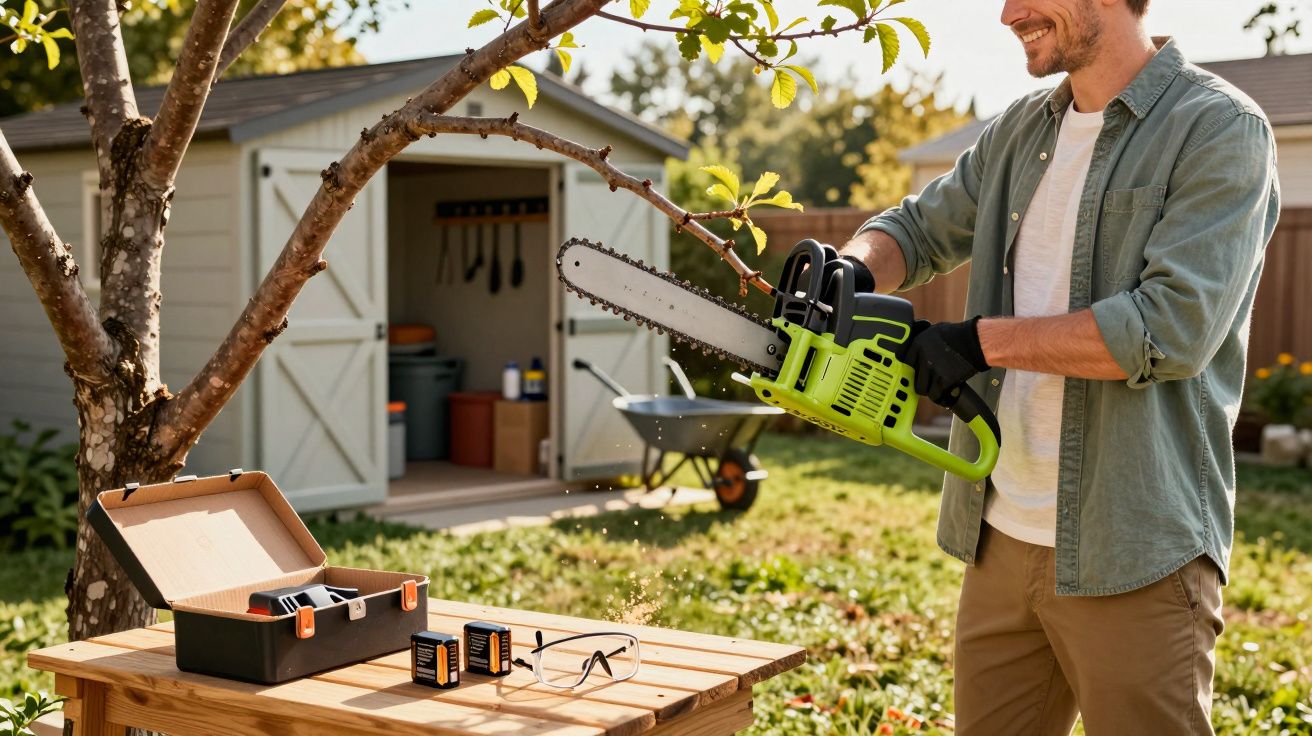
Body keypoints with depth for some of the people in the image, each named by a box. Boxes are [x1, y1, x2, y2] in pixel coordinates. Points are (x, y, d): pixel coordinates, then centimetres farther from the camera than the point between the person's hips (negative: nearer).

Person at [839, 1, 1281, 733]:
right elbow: (919, 229, 20)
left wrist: (986, 339, -16)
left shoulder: (1222, 130, -10)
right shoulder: (1022, 131, 12)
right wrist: (855, 271, -4)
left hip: (1134, 556, -7)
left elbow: (1173, 325, -21)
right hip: (1003, 537, 7)